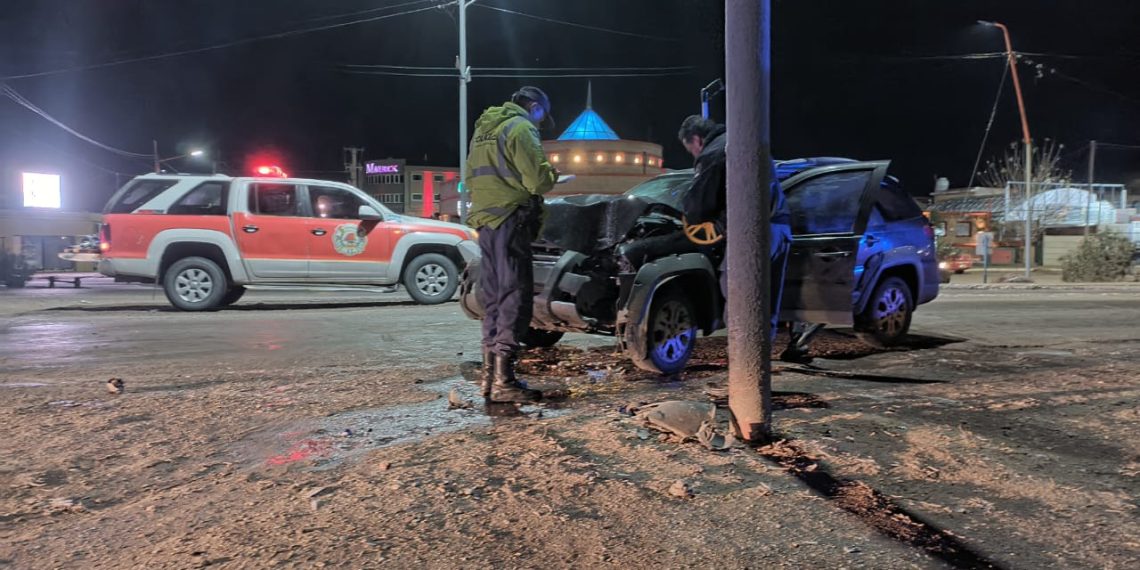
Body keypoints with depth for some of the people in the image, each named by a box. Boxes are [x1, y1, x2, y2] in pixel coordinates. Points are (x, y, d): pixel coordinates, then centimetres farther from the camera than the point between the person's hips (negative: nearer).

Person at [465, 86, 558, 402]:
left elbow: (471, 177, 26)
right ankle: (503, 380, -11)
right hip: (510, 221, -9)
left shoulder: (484, 130, 23)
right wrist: (552, 175, 7)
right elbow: (537, 179, -14)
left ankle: (491, 375, 14)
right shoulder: (520, 127, -5)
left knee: (494, 298, 11)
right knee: (515, 297, -9)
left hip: (485, 222, 9)